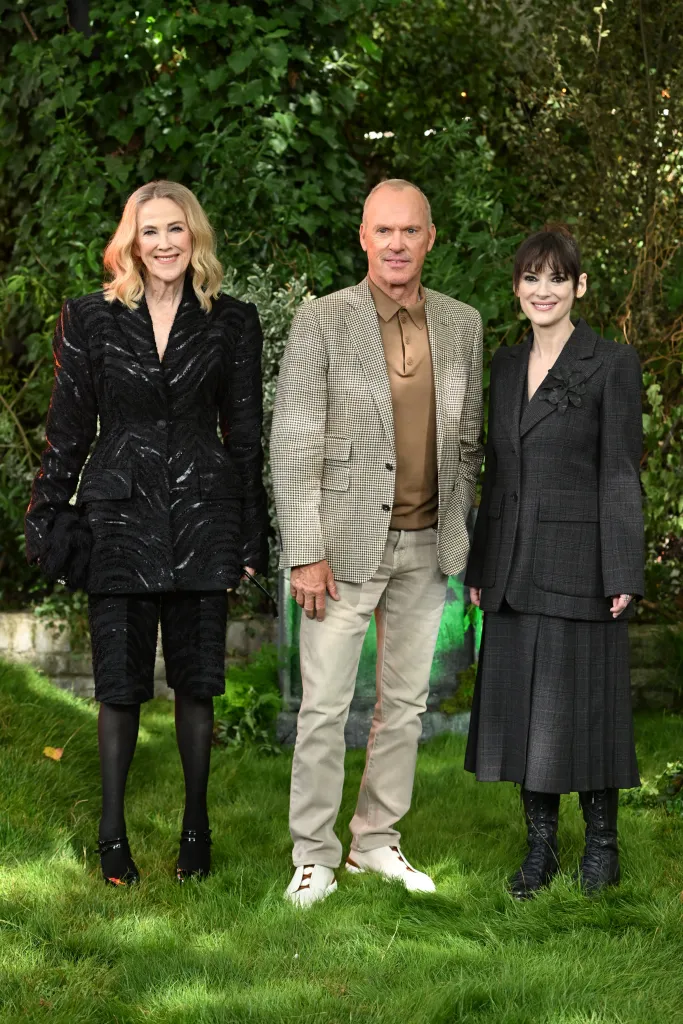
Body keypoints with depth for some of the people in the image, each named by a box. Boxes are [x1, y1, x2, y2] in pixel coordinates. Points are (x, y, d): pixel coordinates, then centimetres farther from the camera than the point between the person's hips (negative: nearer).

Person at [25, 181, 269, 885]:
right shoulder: (91, 319, 3)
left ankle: (195, 826, 18)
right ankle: (112, 833, 11)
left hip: (202, 519, 1)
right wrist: (47, 522, 1)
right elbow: (67, 429, 5)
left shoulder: (231, 323, 5)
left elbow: (244, 434, 7)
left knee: (197, 677, 5)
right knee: (119, 680, 1)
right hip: (119, 516, 0)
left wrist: (250, 537, 4)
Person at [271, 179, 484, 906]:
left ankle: (377, 840, 25)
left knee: (405, 705, 12)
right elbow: (293, 446, -9)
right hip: (346, 545, -4)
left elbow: (468, 441, 12)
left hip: (427, 548, 4)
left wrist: (463, 535, 7)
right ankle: (314, 856, 11)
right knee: (324, 709, 0)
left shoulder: (462, 326, 6)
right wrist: (305, 554, -13)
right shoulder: (321, 322, -7)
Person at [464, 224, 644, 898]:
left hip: (578, 561, -6)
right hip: (514, 565, 6)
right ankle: (540, 847, 18)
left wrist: (621, 575, -13)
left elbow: (619, 473, -9)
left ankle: (602, 843, 17)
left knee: (582, 702, 1)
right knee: (520, 705, 8)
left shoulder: (612, 364, -5)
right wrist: (479, 568, 13)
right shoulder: (507, 365, 12)